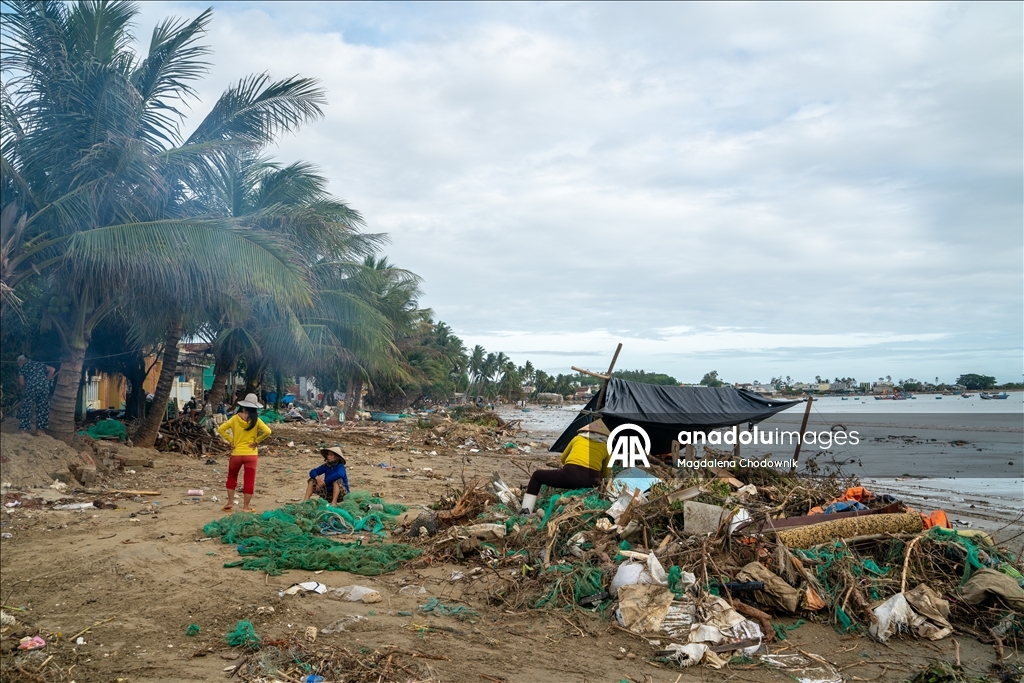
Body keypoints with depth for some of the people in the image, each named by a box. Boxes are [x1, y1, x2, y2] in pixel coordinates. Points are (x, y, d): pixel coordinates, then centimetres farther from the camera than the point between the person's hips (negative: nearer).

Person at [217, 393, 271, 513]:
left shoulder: (235, 418, -4)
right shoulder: (256, 420, -7)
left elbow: (221, 429, -6)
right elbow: (267, 431, -16)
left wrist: (230, 441, 0)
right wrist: (256, 441, -5)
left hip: (236, 453, 1)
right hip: (250, 454, -1)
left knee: (232, 478, 21)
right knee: (249, 481, 6)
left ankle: (230, 503, 21)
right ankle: (246, 507, 10)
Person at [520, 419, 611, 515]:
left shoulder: (578, 438, 25)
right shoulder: (605, 447, 23)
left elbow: (563, 459, 36)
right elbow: (605, 473, 31)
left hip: (570, 475, 0)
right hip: (591, 481, 0)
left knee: (537, 475, 21)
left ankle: (526, 510, 7)